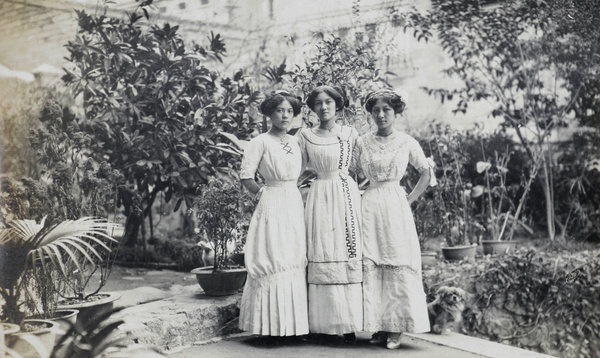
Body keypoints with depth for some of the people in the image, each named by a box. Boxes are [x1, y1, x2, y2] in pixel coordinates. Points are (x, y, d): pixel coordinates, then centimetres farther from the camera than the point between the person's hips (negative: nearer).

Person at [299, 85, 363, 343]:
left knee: (350, 257, -2)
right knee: (324, 258, -3)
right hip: (320, 196, -1)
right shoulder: (305, 136, 4)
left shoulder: (351, 134, 8)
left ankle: (349, 322, 3)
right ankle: (328, 322, 4)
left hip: (347, 195, 1)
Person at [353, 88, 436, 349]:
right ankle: (377, 326, 6)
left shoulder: (407, 142, 4)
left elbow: (427, 173, 11)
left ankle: (395, 328, 4)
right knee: (369, 266, -2)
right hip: (369, 206, 1)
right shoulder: (362, 142, 6)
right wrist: (357, 198, 1)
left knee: (399, 265, -4)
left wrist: (410, 199, 4)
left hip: (396, 207, -1)